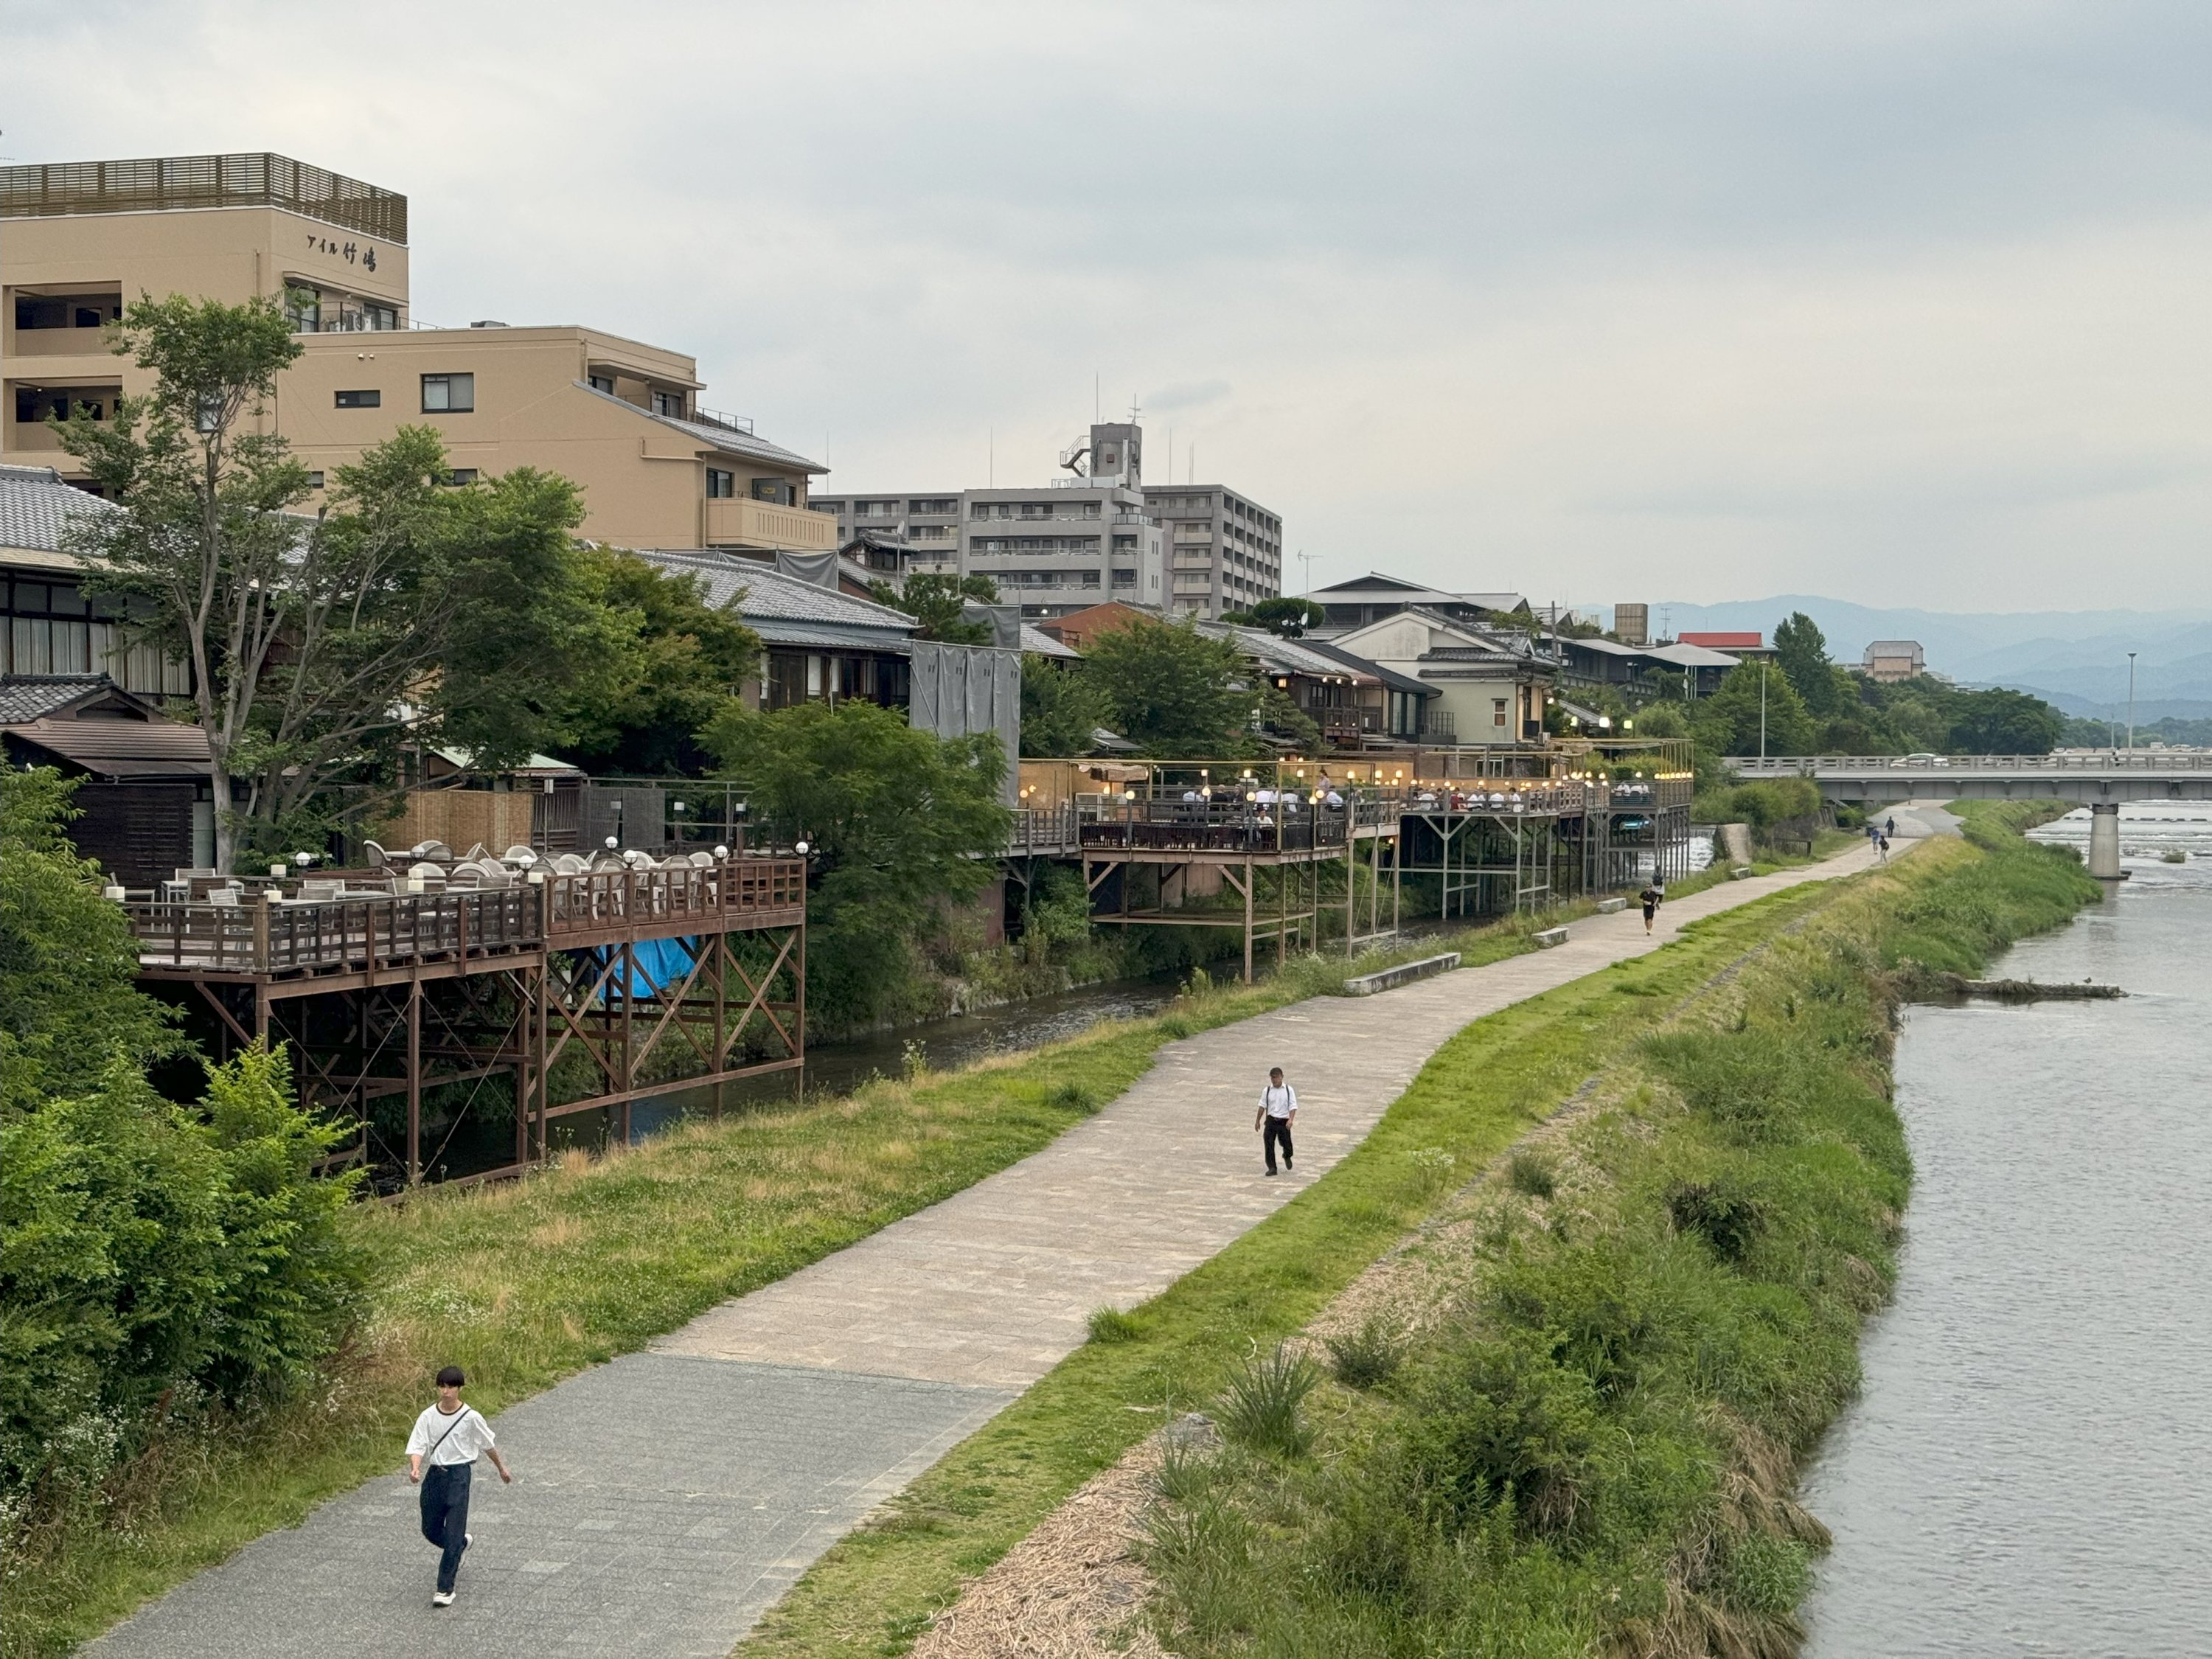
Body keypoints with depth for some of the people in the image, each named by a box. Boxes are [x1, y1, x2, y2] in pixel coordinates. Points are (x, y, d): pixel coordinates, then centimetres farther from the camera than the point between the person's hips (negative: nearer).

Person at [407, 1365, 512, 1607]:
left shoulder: (471, 1417, -7)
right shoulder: (428, 1416, -2)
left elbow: (488, 1444, 8)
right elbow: (417, 1446, -7)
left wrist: (501, 1468, 19)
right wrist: (415, 1468, -27)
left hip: (459, 1475, -4)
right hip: (434, 1475, 4)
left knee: (453, 1536, -8)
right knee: (430, 1530, 14)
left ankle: (445, 1589, -3)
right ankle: (463, 1543, 46)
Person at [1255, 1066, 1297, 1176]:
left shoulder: (1289, 1090, -2)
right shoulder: (1267, 1091, 2)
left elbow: (1293, 1106, -6)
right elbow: (1262, 1106, 10)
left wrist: (1291, 1119, -20)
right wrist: (1257, 1121, 12)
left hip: (1284, 1122, -1)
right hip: (1271, 1121, 1)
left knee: (1286, 1144, 4)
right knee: (1268, 1144, -8)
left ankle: (1287, 1157, 40)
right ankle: (1272, 1168, -1)